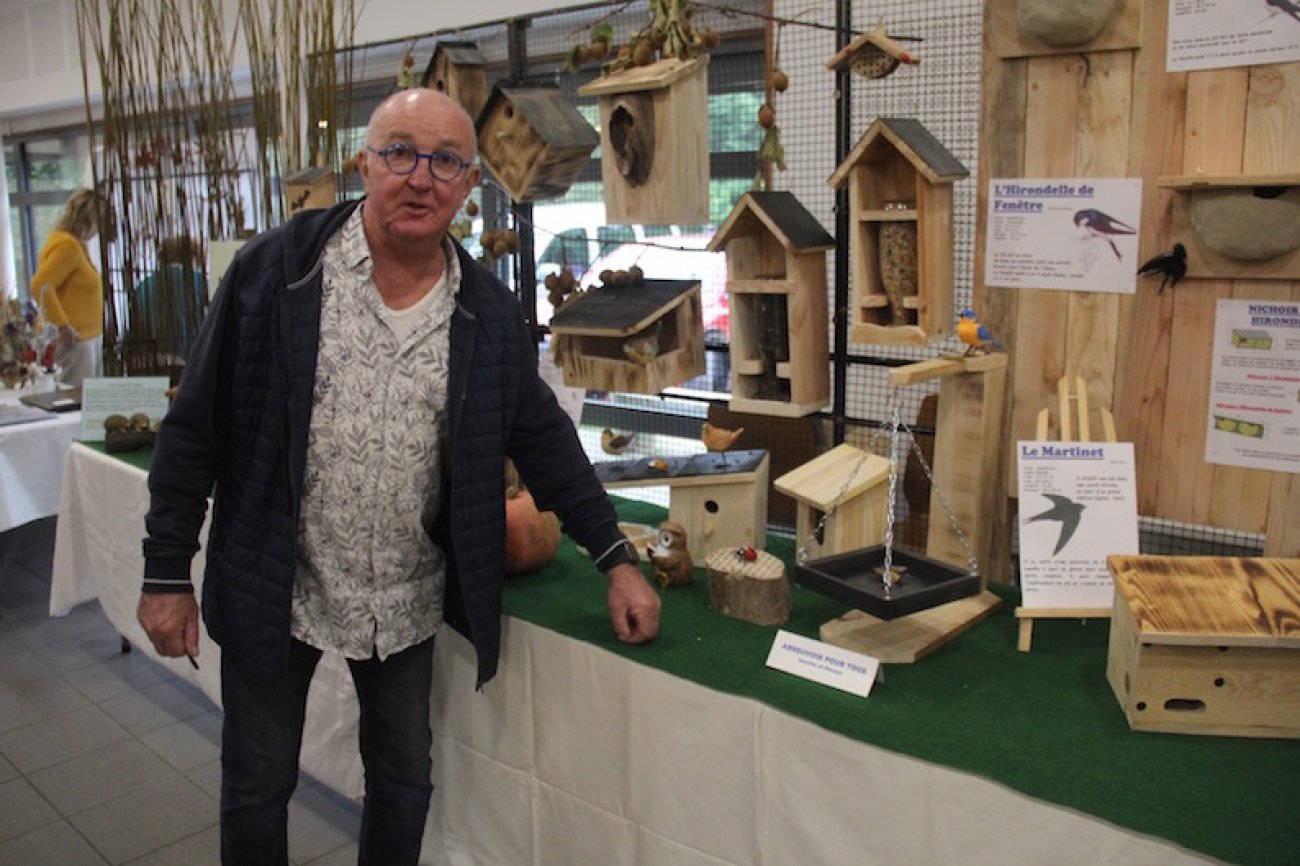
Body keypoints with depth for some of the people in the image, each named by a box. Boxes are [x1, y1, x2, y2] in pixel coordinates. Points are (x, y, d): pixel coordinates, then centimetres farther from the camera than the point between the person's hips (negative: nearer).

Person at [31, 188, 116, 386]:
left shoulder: (74, 244, 14)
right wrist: (62, 325, -22)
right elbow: (40, 285, -24)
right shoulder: (67, 246, -15)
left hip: (88, 338, 10)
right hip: (74, 341, -10)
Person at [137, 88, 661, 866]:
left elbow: (542, 437, 3)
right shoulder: (275, 271, -10)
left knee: (405, 780, 18)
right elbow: (196, 427, -6)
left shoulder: (489, 312, -3)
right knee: (257, 786, 15)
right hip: (275, 590, -2)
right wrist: (168, 574, -5)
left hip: (405, 601, 2)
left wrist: (618, 560, -2)